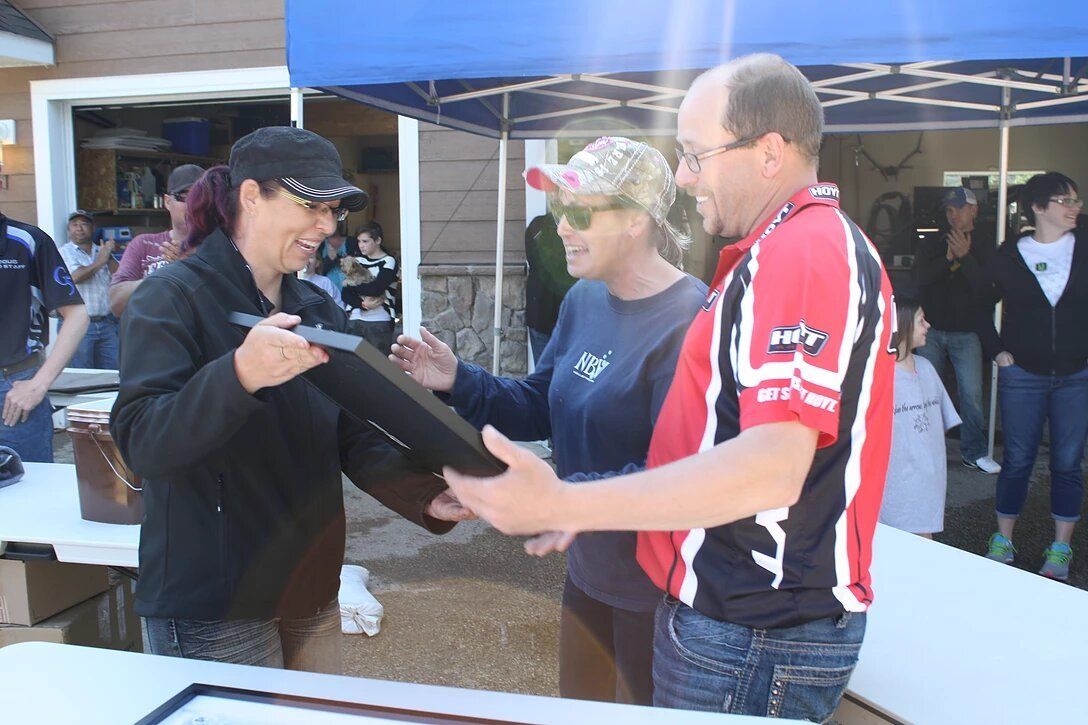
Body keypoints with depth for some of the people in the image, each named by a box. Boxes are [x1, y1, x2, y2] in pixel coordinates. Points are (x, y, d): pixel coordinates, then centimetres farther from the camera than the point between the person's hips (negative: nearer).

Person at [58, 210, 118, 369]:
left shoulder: (102, 251, 15)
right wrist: (100, 262, -6)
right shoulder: (65, 253, 1)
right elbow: (76, 277, -16)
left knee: (112, 372, 4)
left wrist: (109, 257, -9)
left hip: (106, 324, 4)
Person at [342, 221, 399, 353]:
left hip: (380, 322, -5)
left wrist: (352, 285, -1)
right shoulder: (357, 261, 15)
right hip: (355, 321, 5)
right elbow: (345, 294, 7)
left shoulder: (389, 262, -1)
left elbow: (376, 289, -15)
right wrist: (362, 304, -11)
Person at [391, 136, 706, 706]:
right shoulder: (584, 299, 1)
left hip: (654, 589, -8)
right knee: (576, 707, 27)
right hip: (588, 567, 8)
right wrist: (458, 381, -7)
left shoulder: (687, 321, -26)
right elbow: (540, 408, 7)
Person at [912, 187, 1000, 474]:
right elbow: (920, 276, -8)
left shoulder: (987, 242, 2)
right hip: (932, 329, 2)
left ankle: (974, 452, 11)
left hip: (967, 332, -2)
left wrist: (965, 256, -17)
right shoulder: (932, 243, 8)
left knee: (972, 393, -4)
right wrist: (949, 258, -18)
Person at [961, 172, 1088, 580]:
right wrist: (996, 350, 3)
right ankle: (1003, 541, 19)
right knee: (1017, 460, 6)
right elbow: (979, 304, 9)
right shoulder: (1011, 254, 0)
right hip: (1022, 375, -1)